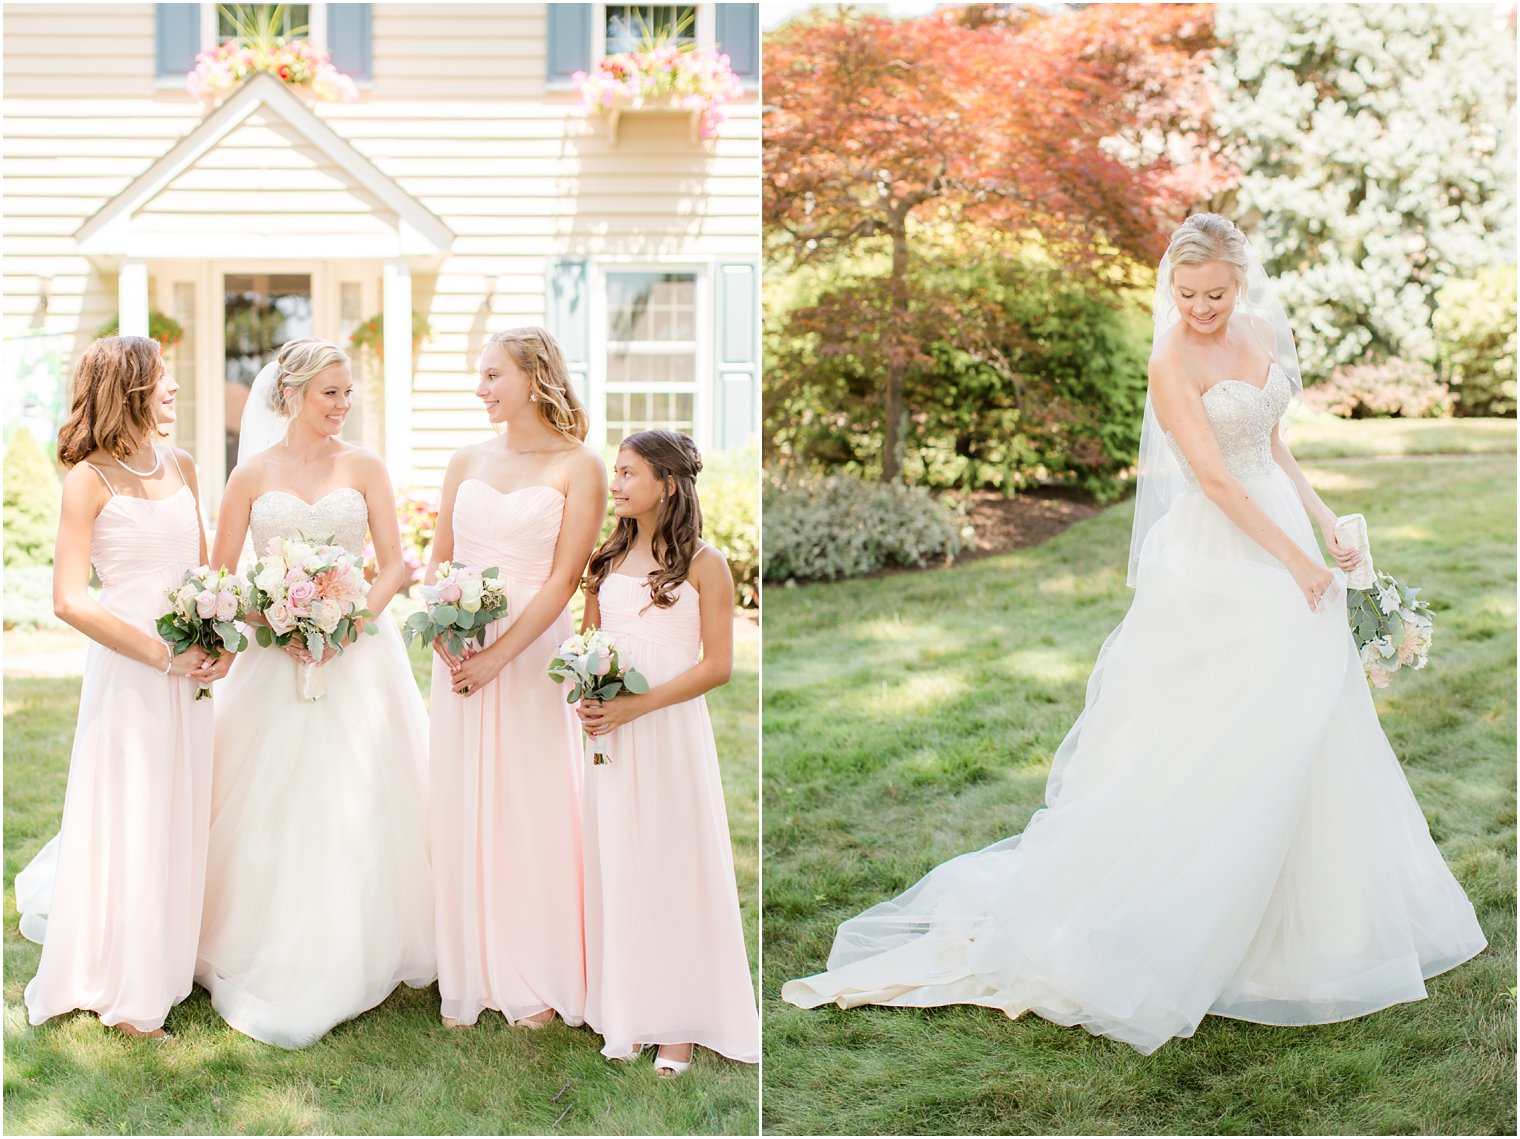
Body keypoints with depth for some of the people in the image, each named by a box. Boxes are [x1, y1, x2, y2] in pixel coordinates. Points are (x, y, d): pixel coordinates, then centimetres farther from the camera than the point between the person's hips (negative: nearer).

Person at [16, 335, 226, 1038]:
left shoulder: (180, 466, 9)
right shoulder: (90, 479, -10)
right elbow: (70, 599, -15)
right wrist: (162, 655, -17)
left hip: (190, 664, 6)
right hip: (128, 664, -6)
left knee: (182, 815, 14)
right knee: (128, 820, 2)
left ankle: (169, 966, 32)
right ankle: (123, 989, 16)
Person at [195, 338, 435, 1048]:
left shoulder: (364, 467, 4)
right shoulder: (253, 474, 4)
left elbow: (394, 564, 1)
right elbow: (219, 575, 4)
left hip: (358, 657, 0)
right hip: (277, 661, 0)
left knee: (356, 805, 2)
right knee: (272, 809, 1)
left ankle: (354, 958, 14)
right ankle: (270, 958, 13)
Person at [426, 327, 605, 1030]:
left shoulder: (578, 466, -4)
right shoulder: (466, 463, 11)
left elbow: (563, 578, -10)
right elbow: (435, 563, 11)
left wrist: (499, 654, -16)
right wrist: (442, 638, -7)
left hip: (532, 652, -4)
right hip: (460, 654, 4)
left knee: (533, 810, 1)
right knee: (462, 812, 6)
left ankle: (539, 982, 14)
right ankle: (471, 979, 18)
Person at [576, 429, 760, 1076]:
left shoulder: (703, 563, -5)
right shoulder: (606, 561, 11)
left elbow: (718, 665, -9)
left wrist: (635, 706, -16)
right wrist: (584, 701, -4)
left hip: (671, 730, -5)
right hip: (610, 735, 5)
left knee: (674, 866, 0)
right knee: (616, 868, 7)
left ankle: (679, 1024, 10)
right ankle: (628, 1016, 17)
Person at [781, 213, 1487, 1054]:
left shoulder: (1264, 333, 6)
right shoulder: (1172, 361, -15)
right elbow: (1215, 479, -19)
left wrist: (1324, 521, 6)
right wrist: (1295, 560, -17)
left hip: (1283, 536, 7)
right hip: (1216, 557, -7)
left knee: (1302, 729, 12)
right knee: (1201, 742, -3)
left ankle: (1303, 914, 28)